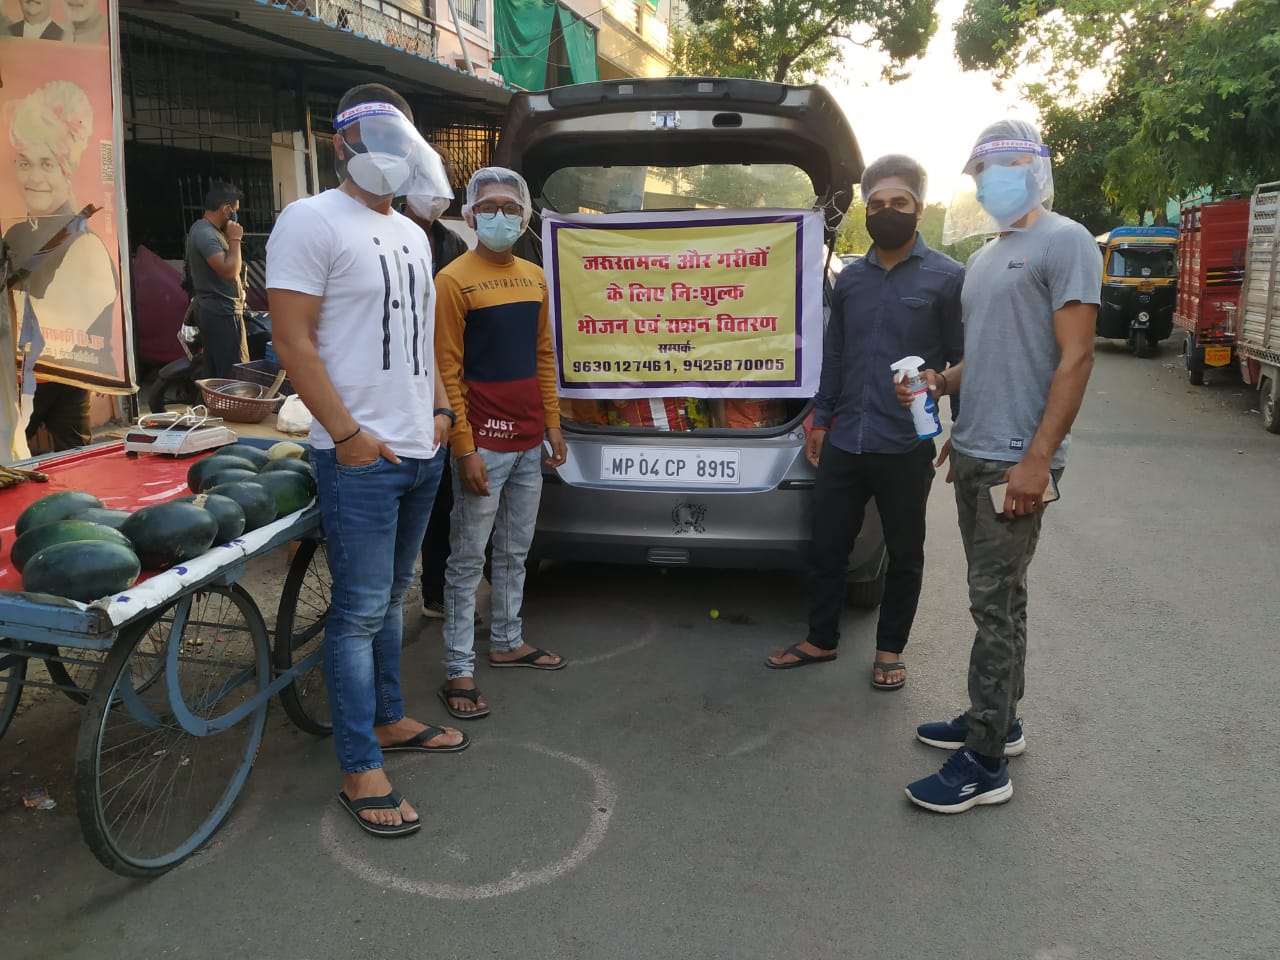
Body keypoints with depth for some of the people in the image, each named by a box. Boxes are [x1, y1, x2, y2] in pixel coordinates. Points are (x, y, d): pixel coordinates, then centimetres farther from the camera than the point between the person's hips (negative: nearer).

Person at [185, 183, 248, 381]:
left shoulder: (205, 230, 15)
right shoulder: (205, 233, -18)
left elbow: (225, 267, 23)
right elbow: (229, 271, -27)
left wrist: (230, 239, 10)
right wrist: (235, 239, -15)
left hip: (213, 311, 11)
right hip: (223, 313, -11)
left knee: (214, 376, 13)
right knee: (235, 375, -11)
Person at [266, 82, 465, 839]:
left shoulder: (411, 233, 17)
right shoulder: (312, 221, -8)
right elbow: (293, 340, -14)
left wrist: (441, 410, 10)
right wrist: (348, 435, -17)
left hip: (421, 451, 8)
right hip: (361, 458, -8)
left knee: (392, 595, 17)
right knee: (361, 611, -4)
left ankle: (389, 720, 32)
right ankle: (361, 773, 5)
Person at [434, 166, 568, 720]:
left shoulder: (534, 276, 11)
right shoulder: (454, 280, -9)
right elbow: (447, 370, -12)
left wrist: (552, 423, 12)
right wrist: (464, 449, -16)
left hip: (530, 440, 7)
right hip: (484, 441, -7)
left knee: (515, 551, 17)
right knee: (468, 559, 0)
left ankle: (507, 642, 31)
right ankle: (458, 670, 8)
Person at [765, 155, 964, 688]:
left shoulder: (946, 277, -4)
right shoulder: (850, 278, 11)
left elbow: (963, 360, -3)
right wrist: (821, 421, 15)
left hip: (906, 448, -4)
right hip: (844, 442, 4)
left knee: (904, 553, 11)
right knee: (827, 546, 12)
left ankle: (890, 650, 27)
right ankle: (821, 640, 29)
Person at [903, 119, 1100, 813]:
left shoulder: (1064, 242, -8)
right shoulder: (985, 259, 18)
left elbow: (1075, 357, -15)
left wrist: (1037, 459, -21)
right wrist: (938, 382, 3)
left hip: (1015, 464, -8)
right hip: (973, 455, 8)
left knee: (996, 604, -5)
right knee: (995, 597, 15)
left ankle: (985, 764, 2)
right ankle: (998, 721, 28)